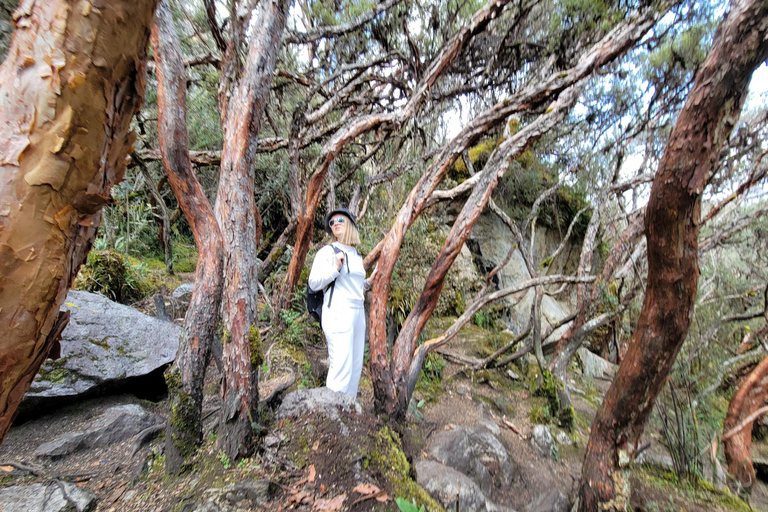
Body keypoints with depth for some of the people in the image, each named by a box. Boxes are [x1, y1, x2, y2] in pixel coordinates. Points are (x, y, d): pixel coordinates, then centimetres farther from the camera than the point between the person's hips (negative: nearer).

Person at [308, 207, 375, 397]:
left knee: (356, 366, 10)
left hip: (358, 311, 7)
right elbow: (314, 283, -8)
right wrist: (335, 269, -17)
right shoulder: (327, 252, -2)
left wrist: (369, 282, 11)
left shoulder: (357, 255, 18)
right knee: (341, 367, -11)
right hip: (338, 312, -7)